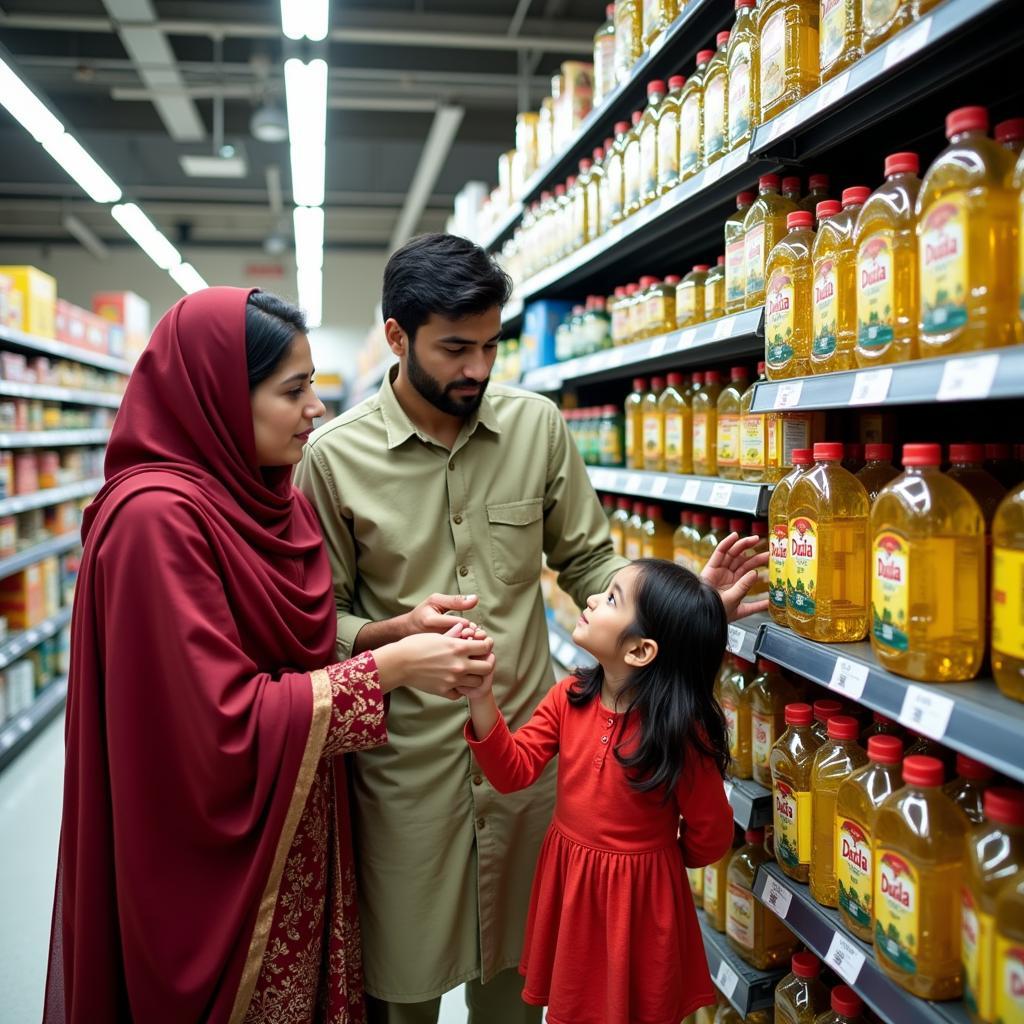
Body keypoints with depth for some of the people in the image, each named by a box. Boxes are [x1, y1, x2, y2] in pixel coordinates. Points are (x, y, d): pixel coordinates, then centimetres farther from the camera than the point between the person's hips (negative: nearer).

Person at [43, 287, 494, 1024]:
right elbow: (223, 722, -26)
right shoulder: (156, 518, -23)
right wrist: (388, 669, -24)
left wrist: (402, 632, -8)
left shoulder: (276, 499, 3)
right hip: (217, 854, -7)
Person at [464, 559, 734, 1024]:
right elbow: (513, 771, -11)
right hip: (566, 882, 5)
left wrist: (651, 861, 7)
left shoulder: (680, 732, -22)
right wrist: (481, 698, -25)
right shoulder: (570, 696, -8)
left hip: (637, 898, -4)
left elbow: (710, 837, -11)